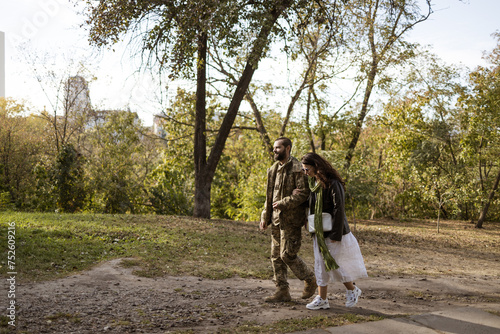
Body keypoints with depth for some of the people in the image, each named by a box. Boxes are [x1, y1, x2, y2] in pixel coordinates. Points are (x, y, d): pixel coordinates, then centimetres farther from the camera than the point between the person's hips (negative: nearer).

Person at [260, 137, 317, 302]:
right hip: (276, 219, 9)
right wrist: (265, 217, 15)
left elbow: (303, 193, -20)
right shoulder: (274, 169, 14)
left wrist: (283, 203, -22)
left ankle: (310, 279, 16)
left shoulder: (297, 169, -12)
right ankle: (282, 290, 18)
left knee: (288, 255, -7)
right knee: (276, 256, 9)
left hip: (291, 220, -8)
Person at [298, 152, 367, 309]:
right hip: (320, 232, 8)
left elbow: (339, 209, -21)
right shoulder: (313, 183, 8)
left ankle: (352, 290, 24)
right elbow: (311, 205, 20)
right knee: (321, 264, 9)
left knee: (335, 264, 0)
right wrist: (297, 195, 1)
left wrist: (336, 234, -21)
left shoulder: (332, 183, -19)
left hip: (333, 231, -8)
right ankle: (322, 299, 15)